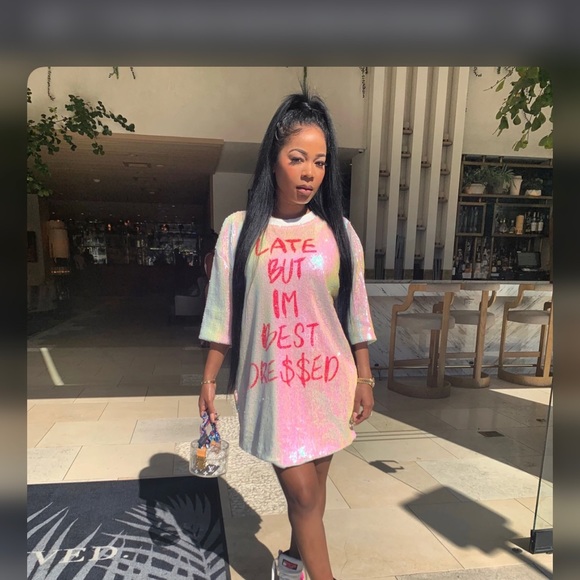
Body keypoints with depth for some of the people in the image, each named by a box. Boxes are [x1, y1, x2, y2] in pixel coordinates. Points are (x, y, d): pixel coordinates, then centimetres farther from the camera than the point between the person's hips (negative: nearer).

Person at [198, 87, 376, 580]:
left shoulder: (338, 232, -1)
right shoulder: (239, 229, -4)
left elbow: (356, 314, 4)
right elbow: (222, 313, 0)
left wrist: (364, 378, 5)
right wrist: (209, 378, 2)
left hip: (327, 378, 2)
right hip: (270, 381, -2)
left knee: (312, 482, 17)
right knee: (301, 490, 1)